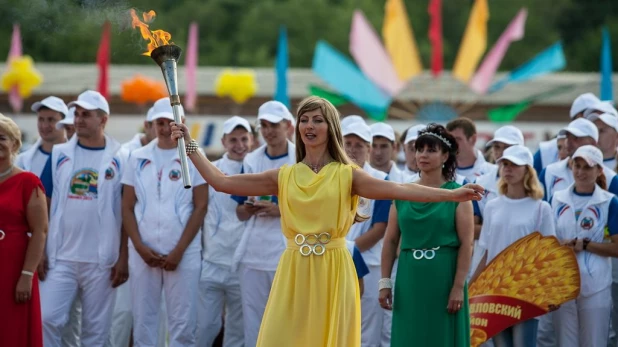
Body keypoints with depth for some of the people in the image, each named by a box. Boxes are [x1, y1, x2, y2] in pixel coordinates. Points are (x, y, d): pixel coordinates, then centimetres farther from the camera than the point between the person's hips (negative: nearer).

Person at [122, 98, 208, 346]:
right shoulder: (137, 158, 8)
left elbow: (200, 207, -2)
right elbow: (127, 207, 8)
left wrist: (178, 251, -8)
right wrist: (140, 247, -4)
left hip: (183, 253, -2)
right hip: (143, 252, 2)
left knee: (183, 322, -3)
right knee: (143, 320, 4)